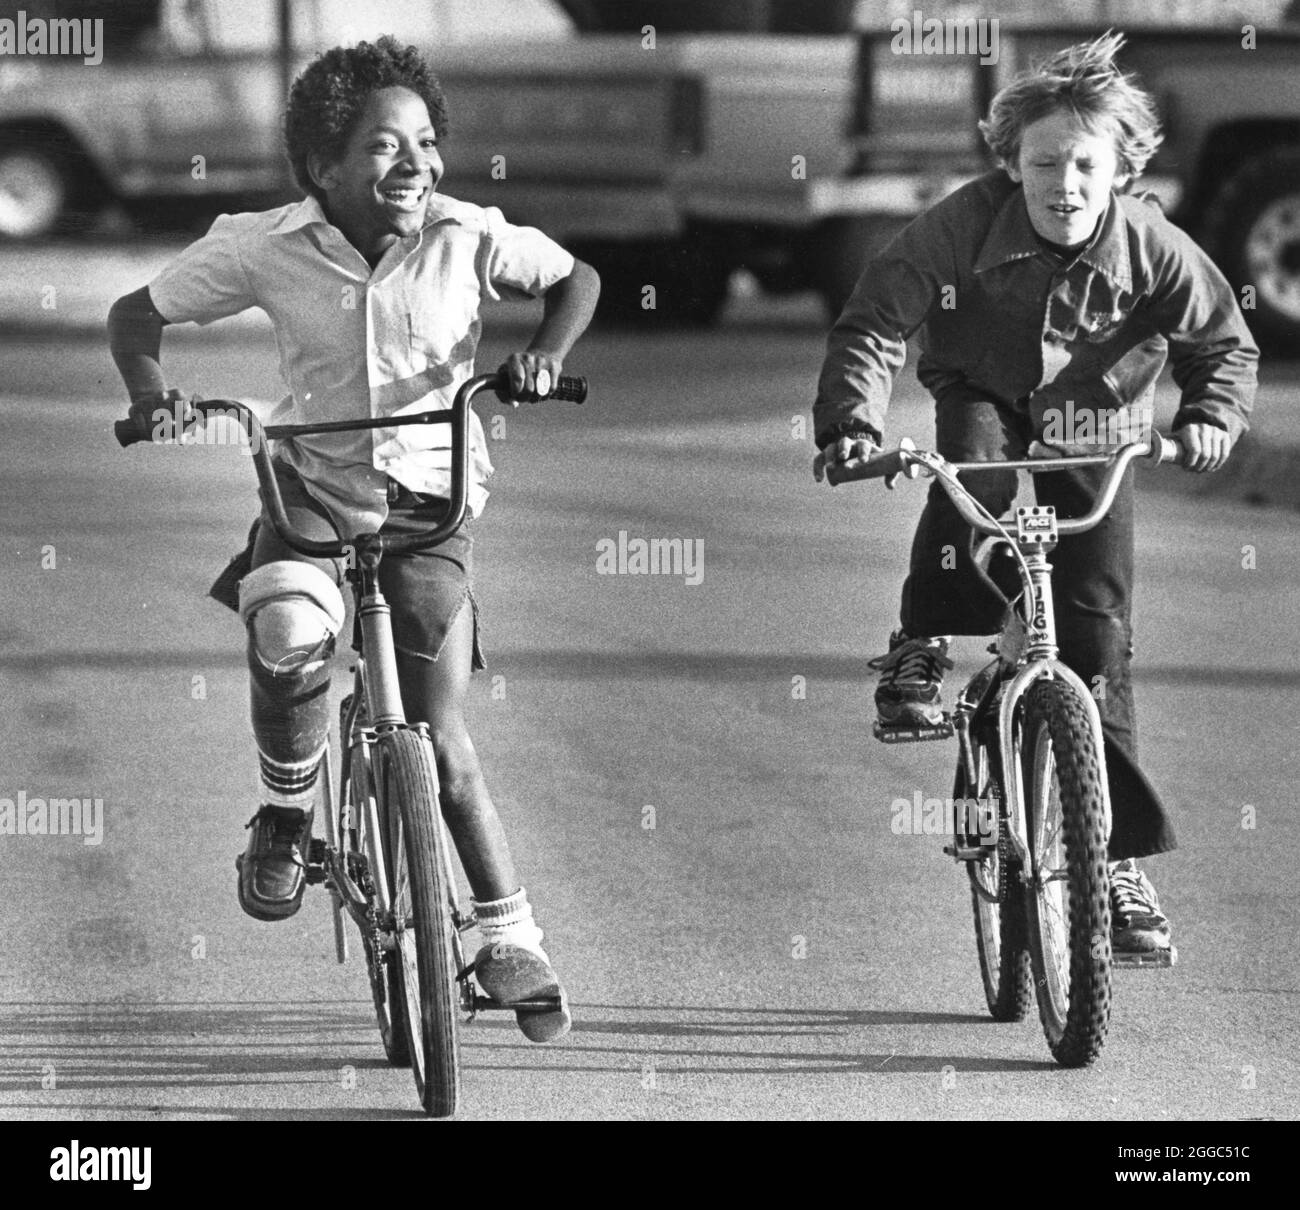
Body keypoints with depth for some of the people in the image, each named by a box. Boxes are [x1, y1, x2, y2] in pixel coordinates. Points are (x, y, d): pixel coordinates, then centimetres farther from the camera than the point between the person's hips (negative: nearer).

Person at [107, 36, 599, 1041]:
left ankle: (510, 938, 11)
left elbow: (576, 279, 6)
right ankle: (286, 817, -6)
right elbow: (137, 315, 1)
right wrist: (152, 394, -19)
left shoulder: (467, 238, -11)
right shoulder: (267, 249, -11)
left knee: (441, 732, -4)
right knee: (291, 631, -33)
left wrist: (544, 356, -13)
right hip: (313, 482, 0)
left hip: (431, 496, 0)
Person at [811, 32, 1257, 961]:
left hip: (1093, 440, 1)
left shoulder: (1153, 249, -18)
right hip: (987, 407, -1)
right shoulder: (962, 228, -23)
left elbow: (1226, 343, -6)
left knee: (1099, 638, -7)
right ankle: (921, 652, -21)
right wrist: (851, 422, -39)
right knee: (975, 463, -39)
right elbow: (874, 325, -22)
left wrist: (1212, 416, -25)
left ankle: (1121, 860, 1)